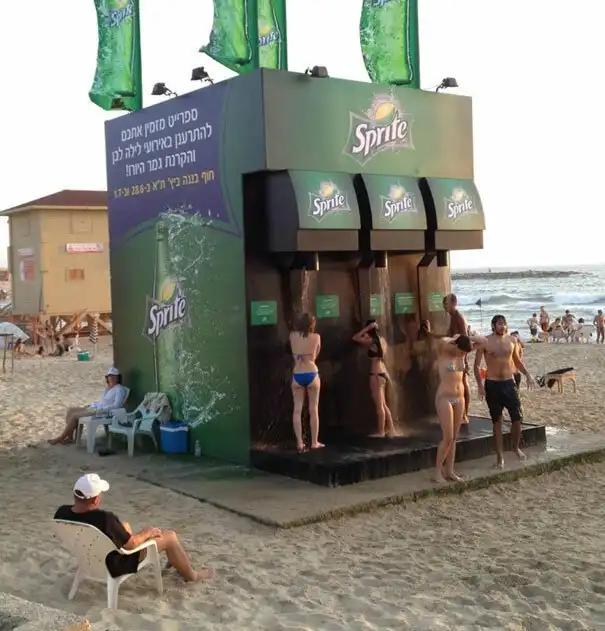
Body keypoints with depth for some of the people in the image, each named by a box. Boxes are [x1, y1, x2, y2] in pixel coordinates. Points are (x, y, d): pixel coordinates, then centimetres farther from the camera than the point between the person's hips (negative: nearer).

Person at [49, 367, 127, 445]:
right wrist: (89, 405, 10)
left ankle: (61, 438, -9)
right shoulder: (108, 388, 20)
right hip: (94, 408, 10)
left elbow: (116, 406, -19)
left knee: (74, 415, -18)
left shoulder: (119, 389, -9)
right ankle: (69, 437, -8)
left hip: (104, 412, -10)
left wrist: (100, 410, -24)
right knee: (70, 410, -4)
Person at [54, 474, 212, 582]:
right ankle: (192, 575, 32)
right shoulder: (104, 519, -39)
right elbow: (131, 544, -23)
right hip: (113, 565, -7)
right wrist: (146, 533, -4)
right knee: (170, 536, 6)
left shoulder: (61, 513, -19)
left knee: (124, 525, 32)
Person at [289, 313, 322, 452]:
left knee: (297, 409, 4)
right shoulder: (316, 337, -2)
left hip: (297, 376, 2)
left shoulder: (292, 335, 2)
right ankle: (314, 442, 13)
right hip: (311, 374, -1)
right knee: (313, 410, 7)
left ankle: (299, 443, 0)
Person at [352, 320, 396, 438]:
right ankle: (390, 429, 16)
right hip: (382, 373, 8)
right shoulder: (382, 340, 10)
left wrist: (367, 327, -9)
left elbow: (355, 338, -8)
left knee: (379, 405, -1)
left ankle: (381, 431, 4)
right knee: (383, 405, 15)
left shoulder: (372, 341, -13)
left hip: (376, 374, -8)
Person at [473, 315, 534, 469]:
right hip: (492, 385, -3)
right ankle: (500, 455, 13)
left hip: (509, 383, 3)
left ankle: (516, 447, 24)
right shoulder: (485, 342, -7)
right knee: (497, 421, 5)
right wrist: (480, 385, -14)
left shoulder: (512, 340, 4)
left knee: (517, 417, -1)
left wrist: (527, 374, 4)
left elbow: (517, 360, 17)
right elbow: (477, 365, -5)